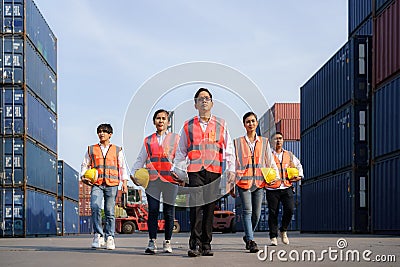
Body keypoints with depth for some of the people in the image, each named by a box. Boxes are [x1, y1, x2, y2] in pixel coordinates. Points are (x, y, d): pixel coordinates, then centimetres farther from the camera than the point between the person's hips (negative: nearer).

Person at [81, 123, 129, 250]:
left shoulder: (117, 150, 15)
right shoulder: (91, 149, 15)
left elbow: (122, 167, 14)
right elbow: (85, 165, 18)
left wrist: (124, 182, 4)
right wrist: (83, 176, -1)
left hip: (112, 185, 0)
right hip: (96, 184, 0)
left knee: (110, 212, 1)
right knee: (95, 207, -20)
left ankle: (109, 237, 10)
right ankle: (98, 235, -10)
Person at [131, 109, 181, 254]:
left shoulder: (175, 139, 13)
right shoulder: (148, 140, 18)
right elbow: (141, 159, 17)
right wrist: (133, 173, 3)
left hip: (170, 179, -1)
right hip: (152, 179, 1)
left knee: (169, 212, 2)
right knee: (153, 210, -7)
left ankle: (167, 242, 12)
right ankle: (152, 242, -6)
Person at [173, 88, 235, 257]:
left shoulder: (221, 125, 12)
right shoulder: (188, 126, 11)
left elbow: (229, 149, 11)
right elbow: (181, 151, 15)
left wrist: (231, 169, 1)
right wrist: (177, 171, 8)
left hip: (214, 171, 1)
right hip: (195, 171, -1)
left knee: (210, 208, 3)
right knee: (196, 206, -12)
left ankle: (206, 245, 9)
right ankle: (195, 245, -12)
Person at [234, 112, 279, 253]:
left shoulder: (264, 142, 12)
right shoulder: (238, 142, 7)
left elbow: (270, 161, 13)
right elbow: (233, 163, 10)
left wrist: (276, 176, 2)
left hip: (259, 181, 3)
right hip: (243, 181, -3)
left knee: (256, 213, 6)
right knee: (247, 211, -13)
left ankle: (248, 236, 28)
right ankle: (251, 241, -15)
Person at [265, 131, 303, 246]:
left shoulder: (289, 155, 15)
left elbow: (298, 165, 28)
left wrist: (299, 175, 11)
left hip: (287, 188, 2)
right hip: (272, 189, -2)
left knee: (289, 209, -13)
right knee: (273, 213, -2)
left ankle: (283, 230, 11)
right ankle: (273, 237, 8)